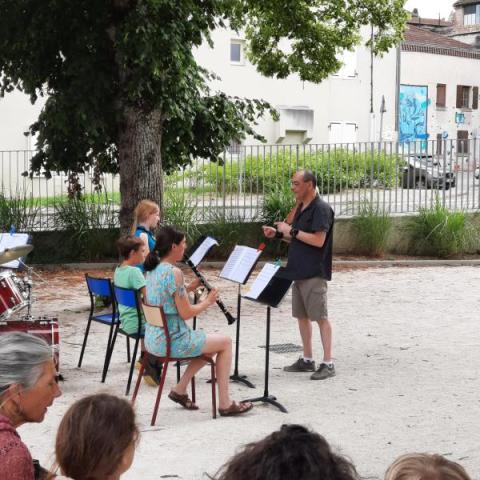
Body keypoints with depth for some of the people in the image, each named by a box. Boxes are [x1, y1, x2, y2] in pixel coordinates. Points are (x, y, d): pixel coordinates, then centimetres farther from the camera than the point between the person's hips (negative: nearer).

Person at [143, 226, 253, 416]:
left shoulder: (152, 270, 7)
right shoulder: (174, 272, -20)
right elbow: (186, 313, -19)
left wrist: (190, 287, 9)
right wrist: (207, 302, -3)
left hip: (152, 340, 9)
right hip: (172, 342, -9)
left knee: (211, 342, 28)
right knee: (225, 342, 9)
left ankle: (180, 389, 21)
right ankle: (224, 403, 11)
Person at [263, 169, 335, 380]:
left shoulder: (321, 209, -13)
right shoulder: (301, 208, 15)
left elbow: (318, 240, -22)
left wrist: (291, 231, -17)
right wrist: (278, 234, 7)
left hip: (314, 273, -9)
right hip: (299, 271, 9)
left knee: (320, 317, -6)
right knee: (301, 316, 12)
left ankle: (328, 363, -2)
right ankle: (307, 360, 21)